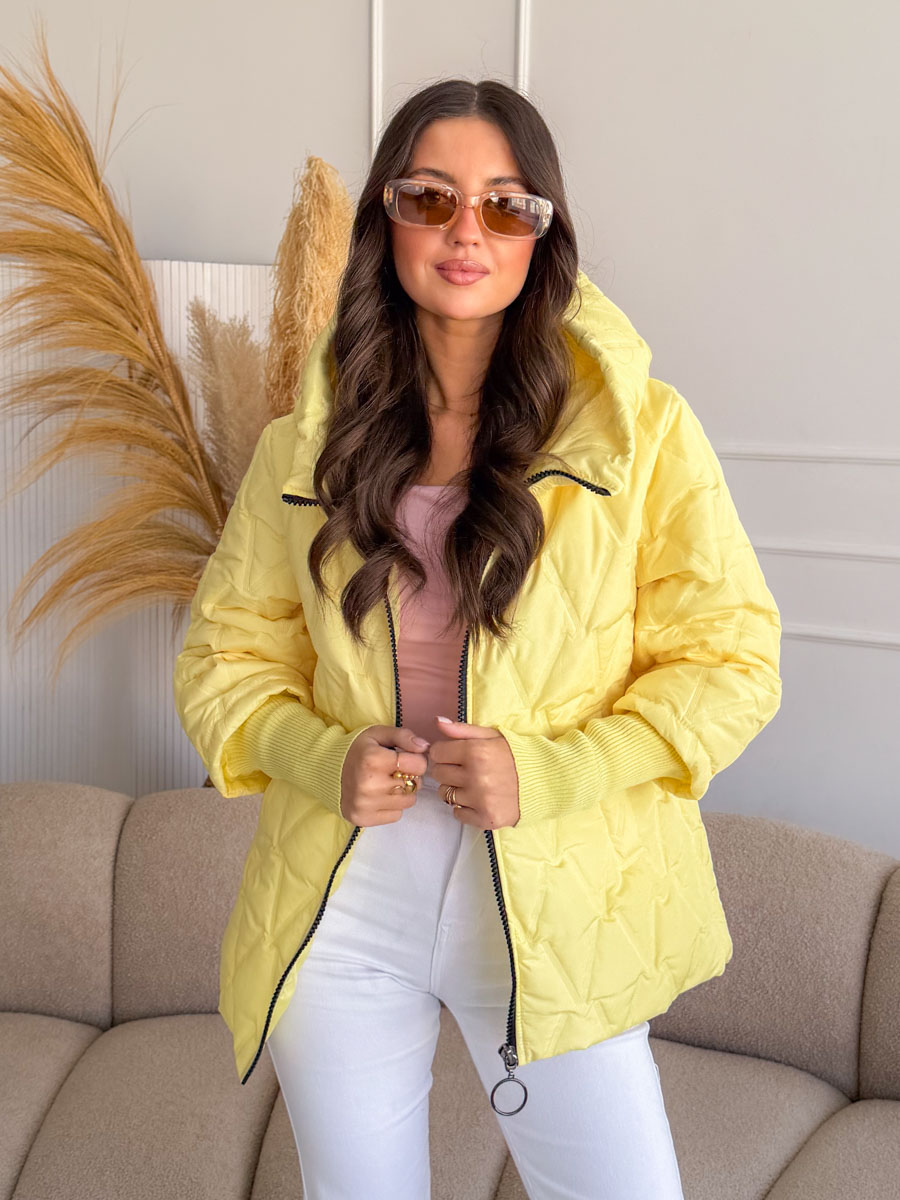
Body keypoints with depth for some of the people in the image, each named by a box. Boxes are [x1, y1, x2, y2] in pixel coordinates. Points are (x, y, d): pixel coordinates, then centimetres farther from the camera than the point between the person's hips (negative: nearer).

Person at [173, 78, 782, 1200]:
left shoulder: (639, 428, -5)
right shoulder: (306, 442, 3)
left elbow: (732, 659, -5)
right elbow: (225, 654, 9)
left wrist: (547, 770, -18)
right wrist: (321, 757, -12)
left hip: (553, 909, -2)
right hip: (338, 908, 2)